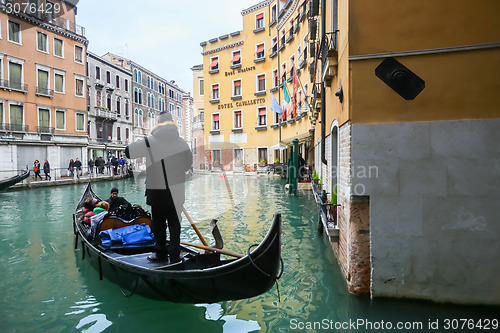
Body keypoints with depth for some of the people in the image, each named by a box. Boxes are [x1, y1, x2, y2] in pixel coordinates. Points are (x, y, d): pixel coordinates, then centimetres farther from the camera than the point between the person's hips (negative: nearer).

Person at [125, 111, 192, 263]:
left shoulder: (150, 141, -7)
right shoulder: (181, 141, 2)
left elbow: (128, 151, -2)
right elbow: (189, 163, 10)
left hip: (156, 190, -2)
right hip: (176, 191, 2)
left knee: (158, 222, 12)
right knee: (174, 222, 10)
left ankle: (161, 252, 22)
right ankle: (174, 254, 13)